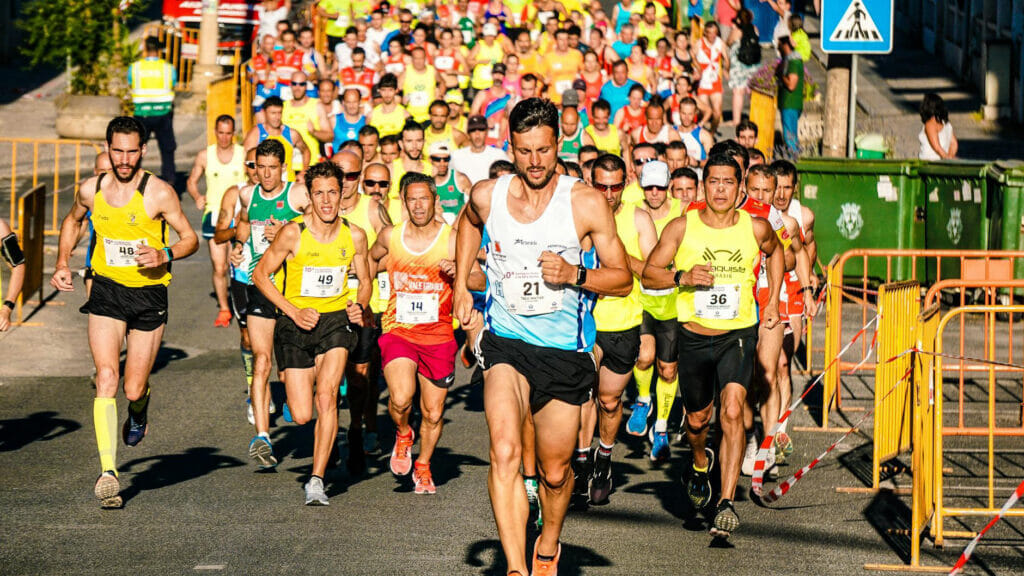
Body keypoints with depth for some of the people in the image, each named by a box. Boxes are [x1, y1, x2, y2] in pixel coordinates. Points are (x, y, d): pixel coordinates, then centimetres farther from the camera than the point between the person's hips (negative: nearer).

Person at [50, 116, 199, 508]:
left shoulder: (159, 193, -10)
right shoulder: (91, 190, 1)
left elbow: (190, 238, -3)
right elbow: (72, 222, 23)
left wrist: (165, 254, -23)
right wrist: (62, 263, 11)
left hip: (149, 295, -2)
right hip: (107, 290, 2)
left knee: (134, 388, 3)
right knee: (106, 377, -16)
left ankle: (139, 410, 43)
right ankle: (108, 471, -20)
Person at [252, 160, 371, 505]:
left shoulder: (354, 236, -1)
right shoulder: (292, 233, -10)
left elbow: (364, 280, 15)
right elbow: (260, 275, -3)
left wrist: (360, 305, -6)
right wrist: (294, 311, -12)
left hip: (337, 319, 1)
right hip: (296, 323, -1)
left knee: (326, 394, -22)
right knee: (302, 416, -5)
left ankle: (316, 481, -15)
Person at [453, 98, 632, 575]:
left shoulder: (587, 203, -9)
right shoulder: (486, 196, -3)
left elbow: (623, 279, -2)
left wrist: (575, 275, -19)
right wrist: (460, 285, 18)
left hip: (565, 350, 0)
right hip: (506, 342, 0)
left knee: (555, 470, 10)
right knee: (504, 452, -23)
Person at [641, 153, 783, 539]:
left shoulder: (755, 228, -4)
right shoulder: (681, 227, -7)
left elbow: (774, 251, 21)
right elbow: (648, 275, -2)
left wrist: (773, 300, 15)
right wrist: (683, 278, -21)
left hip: (739, 334, -1)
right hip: (694, 336, 1)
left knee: (732, 412, -21)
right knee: (697, 419, 16)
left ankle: (727, 503, -22)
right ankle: (700, 463, 51)